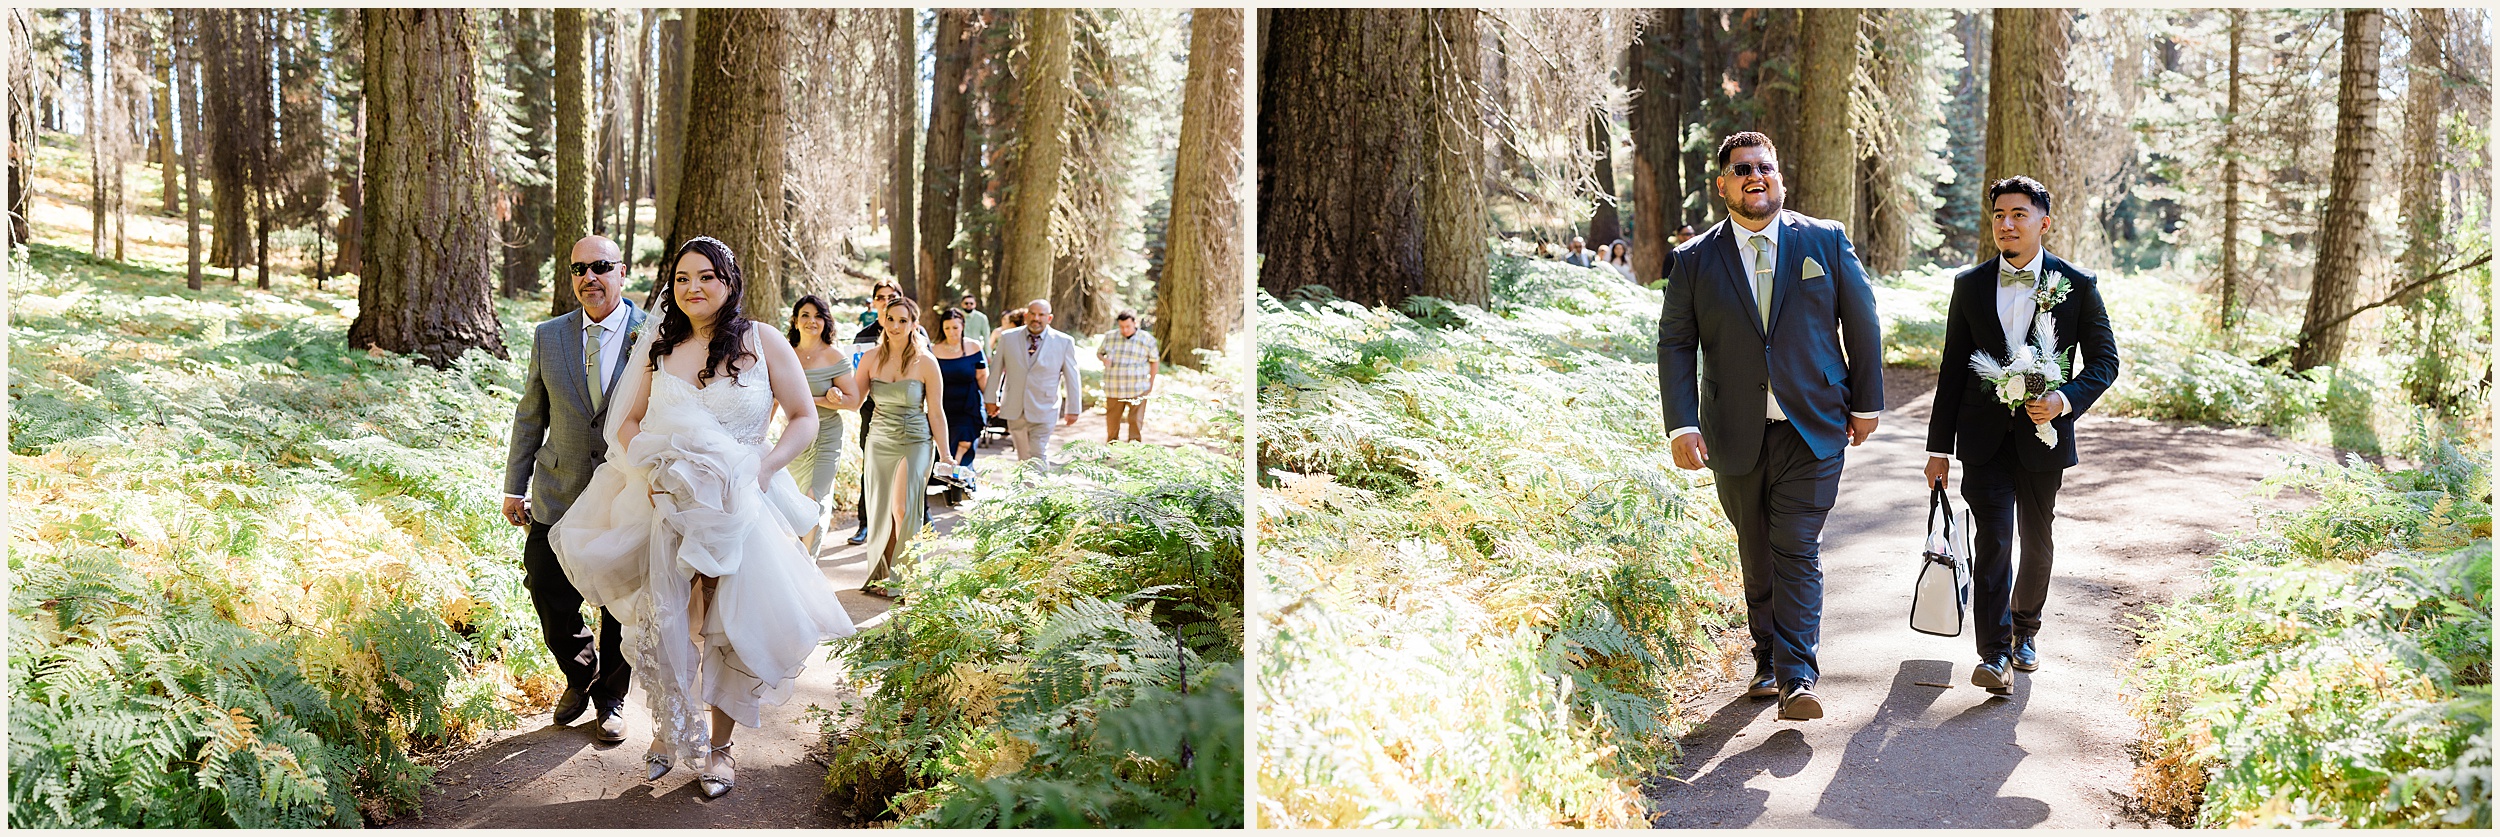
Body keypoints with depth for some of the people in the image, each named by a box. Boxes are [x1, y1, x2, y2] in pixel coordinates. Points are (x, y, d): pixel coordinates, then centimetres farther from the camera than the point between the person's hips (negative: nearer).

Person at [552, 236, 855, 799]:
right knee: (662, 623, 1)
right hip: (668, 504, 2)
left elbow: (804, 420, 0)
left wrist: (764, 468, -13)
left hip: (739, 510, -2)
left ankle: (718, 747, 19)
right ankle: (673, 731, 24)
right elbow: (628, 422, 13)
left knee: (735, 627, 1)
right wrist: (647, 469, -5)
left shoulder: (764, 343, -2)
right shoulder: (658, 350, 8)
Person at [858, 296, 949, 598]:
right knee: (879, 512, 5)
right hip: (879, 440, 3)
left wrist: (944, 454, -2)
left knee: (903, 510, -9)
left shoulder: (926, 362, -8)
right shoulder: (871, 359, 1)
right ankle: (880, 576, 17)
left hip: (915, 442, -3)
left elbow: (935, 412, -4)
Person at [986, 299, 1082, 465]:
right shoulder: (1008, 339, 3)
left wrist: (1073, 409, 5)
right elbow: (996, 369, 12)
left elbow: (1072, 377, 3)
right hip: (1015, 409, 3)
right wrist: (991, 399, 14)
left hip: (1043, 411, -3)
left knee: (1038, 457, -9)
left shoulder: (1064, 342, -2)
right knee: (1023, 457, 10)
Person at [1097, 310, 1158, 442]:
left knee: (1136, 420, -6)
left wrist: (1151, 383, 8)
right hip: (1114, 389, 2)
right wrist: (1103, 359, -9)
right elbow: (1099, 353, 15)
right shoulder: (1110, 336, 3)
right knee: (1112, 420, 7)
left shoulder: (1147, 339, -1)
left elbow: (1154, 360, 8)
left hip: (1137, 390, -2)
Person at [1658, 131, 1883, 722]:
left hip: (1813, 431, -1)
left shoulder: (1825, 241, 2)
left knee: (1798, 553, -8)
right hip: (1736, 436, 2)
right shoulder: (1695, 260, 2)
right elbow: (1675, 345, 2)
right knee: (1756, 557, 11)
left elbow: (1862, 324, 8)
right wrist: (1682, 425, -8)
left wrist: (1865, 402, 8)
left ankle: (1796, 679, -9)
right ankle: (1767, 661, 25)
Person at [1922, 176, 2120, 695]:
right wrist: (1940, 447, 4)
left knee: (2038, 541, 14)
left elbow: (2105, 359, 3)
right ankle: (1995, 656, -13)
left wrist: (2066, 400, -17)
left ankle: (2024, 631, 36)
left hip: (2043, 434, 0)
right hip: (1984, 437, 0)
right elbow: (1953, 368, 6)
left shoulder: (2077, 285, -2)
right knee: (1992, 540, -10)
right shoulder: (1970, 285, 3)